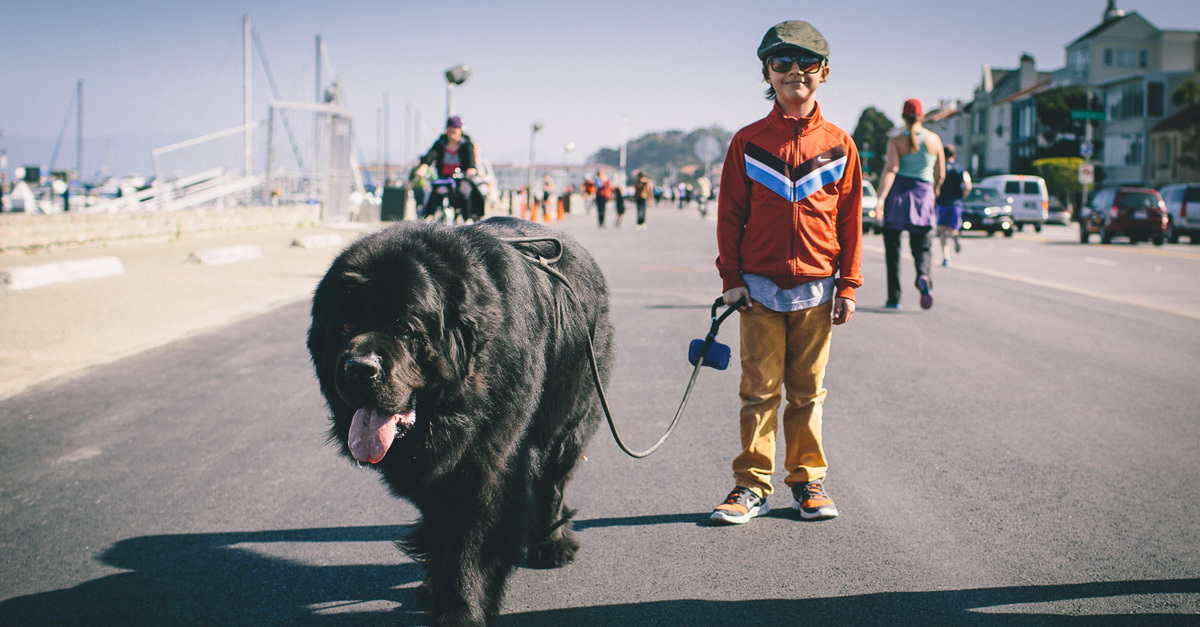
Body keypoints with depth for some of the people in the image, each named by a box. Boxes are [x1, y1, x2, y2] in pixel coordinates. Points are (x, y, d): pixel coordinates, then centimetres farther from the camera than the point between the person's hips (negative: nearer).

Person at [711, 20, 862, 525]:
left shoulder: (838, 145, 5)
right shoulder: (748, 142, 3)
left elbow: (850, 220, 7)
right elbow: (729, 215, 5)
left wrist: (848, 285, 4)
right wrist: (731, 279, -1)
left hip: (816, 290, 1)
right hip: (760, 287, -1)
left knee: (807, 391, 8)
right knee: (760, 389, 0)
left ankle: (807, 480, 18)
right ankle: (752, 484, 7)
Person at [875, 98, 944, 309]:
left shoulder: (896, 141, -4)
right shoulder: (934, 139, 5)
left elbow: (890, 170, -17)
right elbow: (940, 175, 9)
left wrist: (881, 197, -24)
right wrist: (934, 192, 28)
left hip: (898, 194, -2)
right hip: (923, 194, 2)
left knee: (892, 246, 8)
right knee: (921, 246, 10)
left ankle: (894, 298, 5)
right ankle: (923, 276, -24)